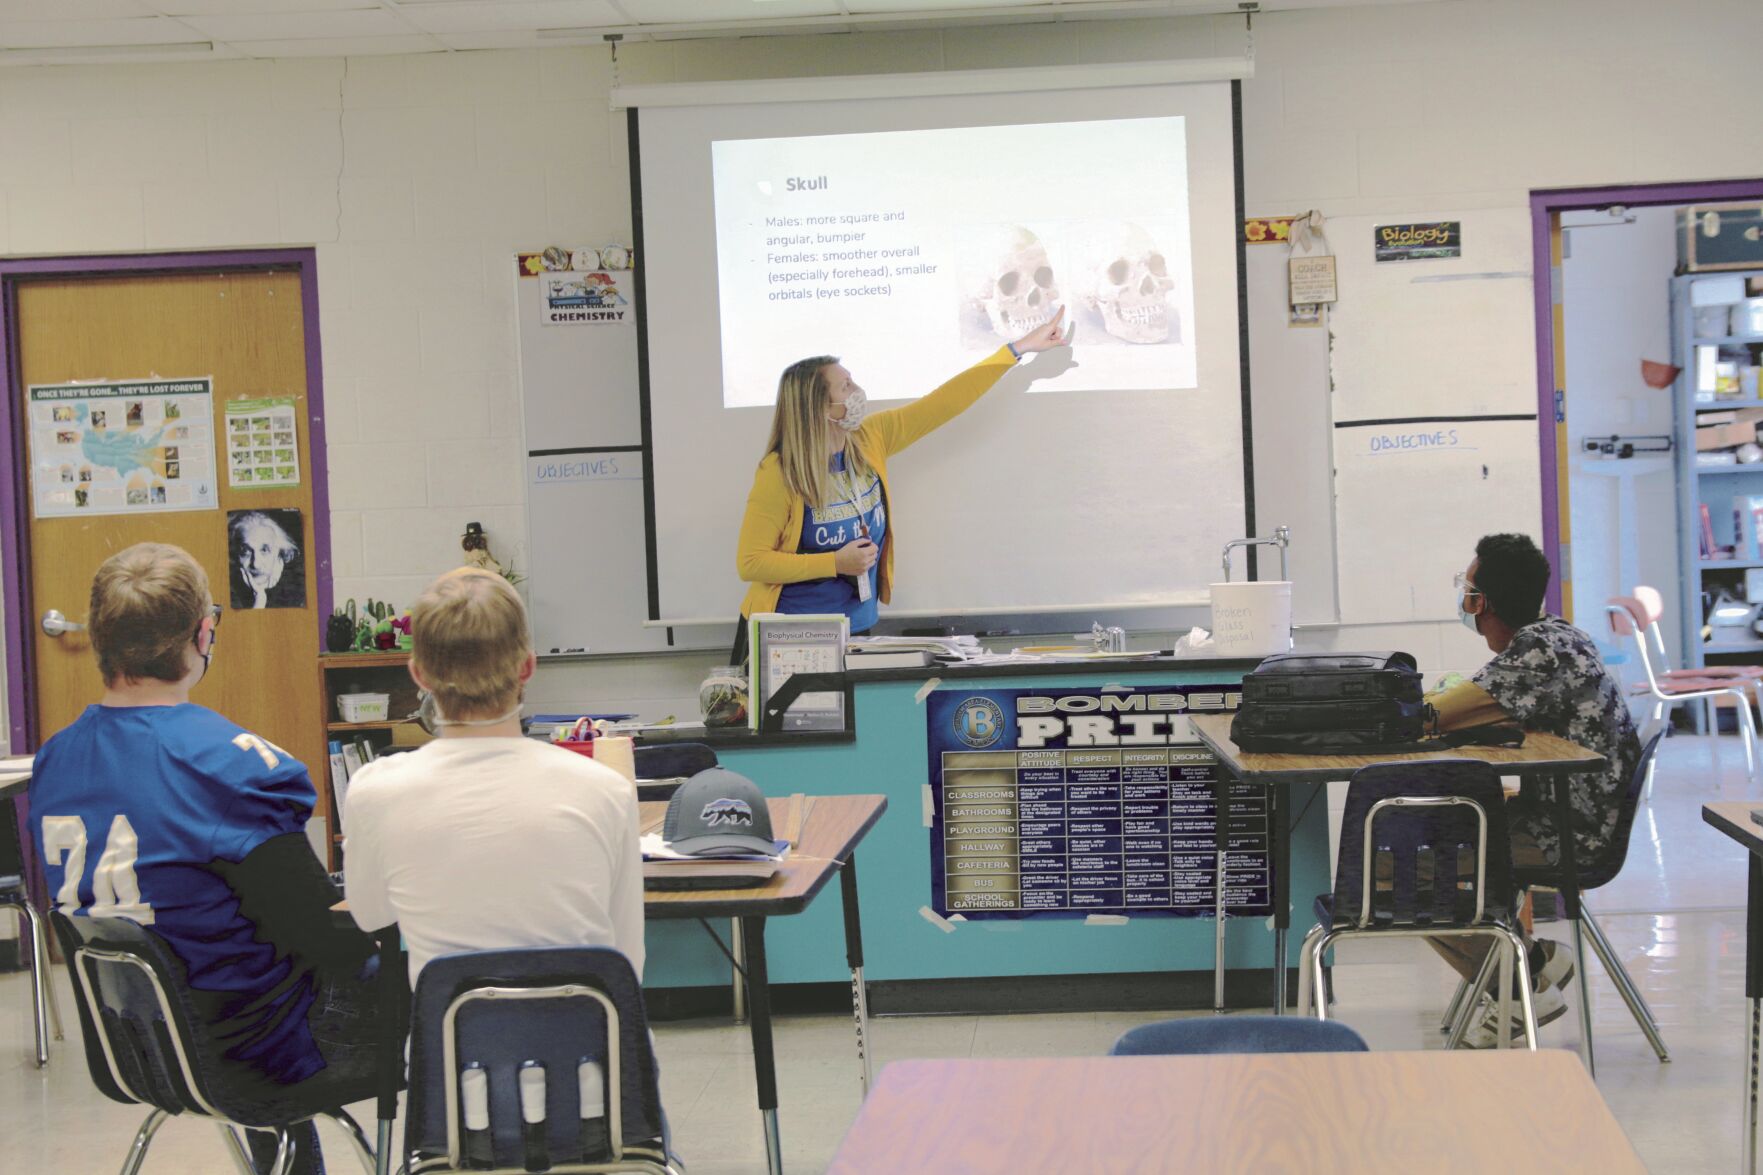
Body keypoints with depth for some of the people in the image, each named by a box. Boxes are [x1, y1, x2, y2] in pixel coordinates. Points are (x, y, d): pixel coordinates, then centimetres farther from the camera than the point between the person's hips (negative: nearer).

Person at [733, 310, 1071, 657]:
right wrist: (835, 563, -21)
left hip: (857, 626, 5)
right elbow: (749, 563, -17)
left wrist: (1019, 348, 4)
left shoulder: (869, 441, -3)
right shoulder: (779, 474, -18)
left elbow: (942, 404, 2)